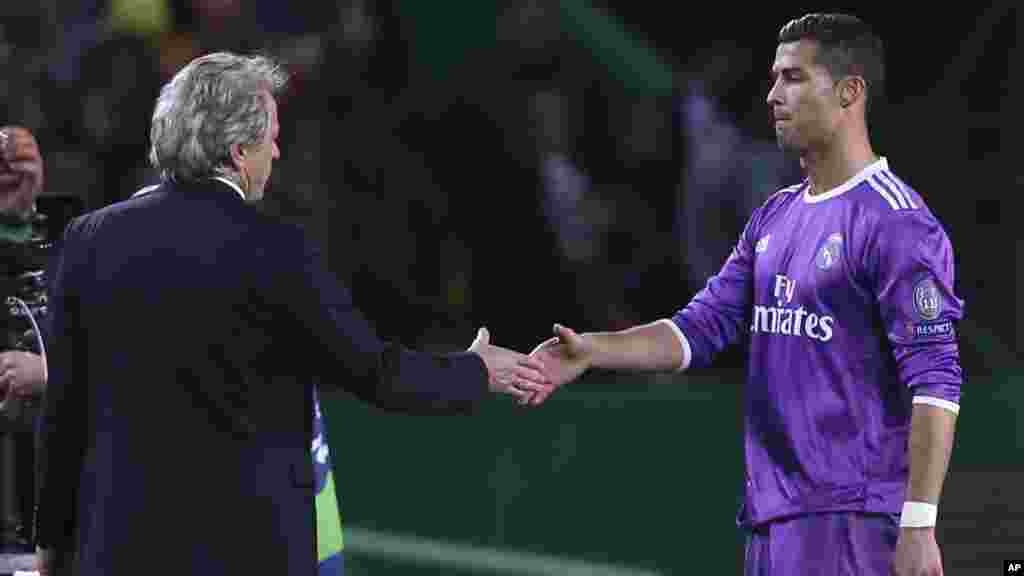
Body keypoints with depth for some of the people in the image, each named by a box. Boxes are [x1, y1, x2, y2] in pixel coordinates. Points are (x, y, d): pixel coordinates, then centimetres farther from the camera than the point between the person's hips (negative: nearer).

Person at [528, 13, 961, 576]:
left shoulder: (896, 224, -11)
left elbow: (935, 382, -16)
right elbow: (702, 326, 12)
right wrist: (593, 351, -4)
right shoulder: (773, 218, 16)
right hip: (769, 515, 8)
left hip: (852, 524, -8)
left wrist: (918, 527, -22)